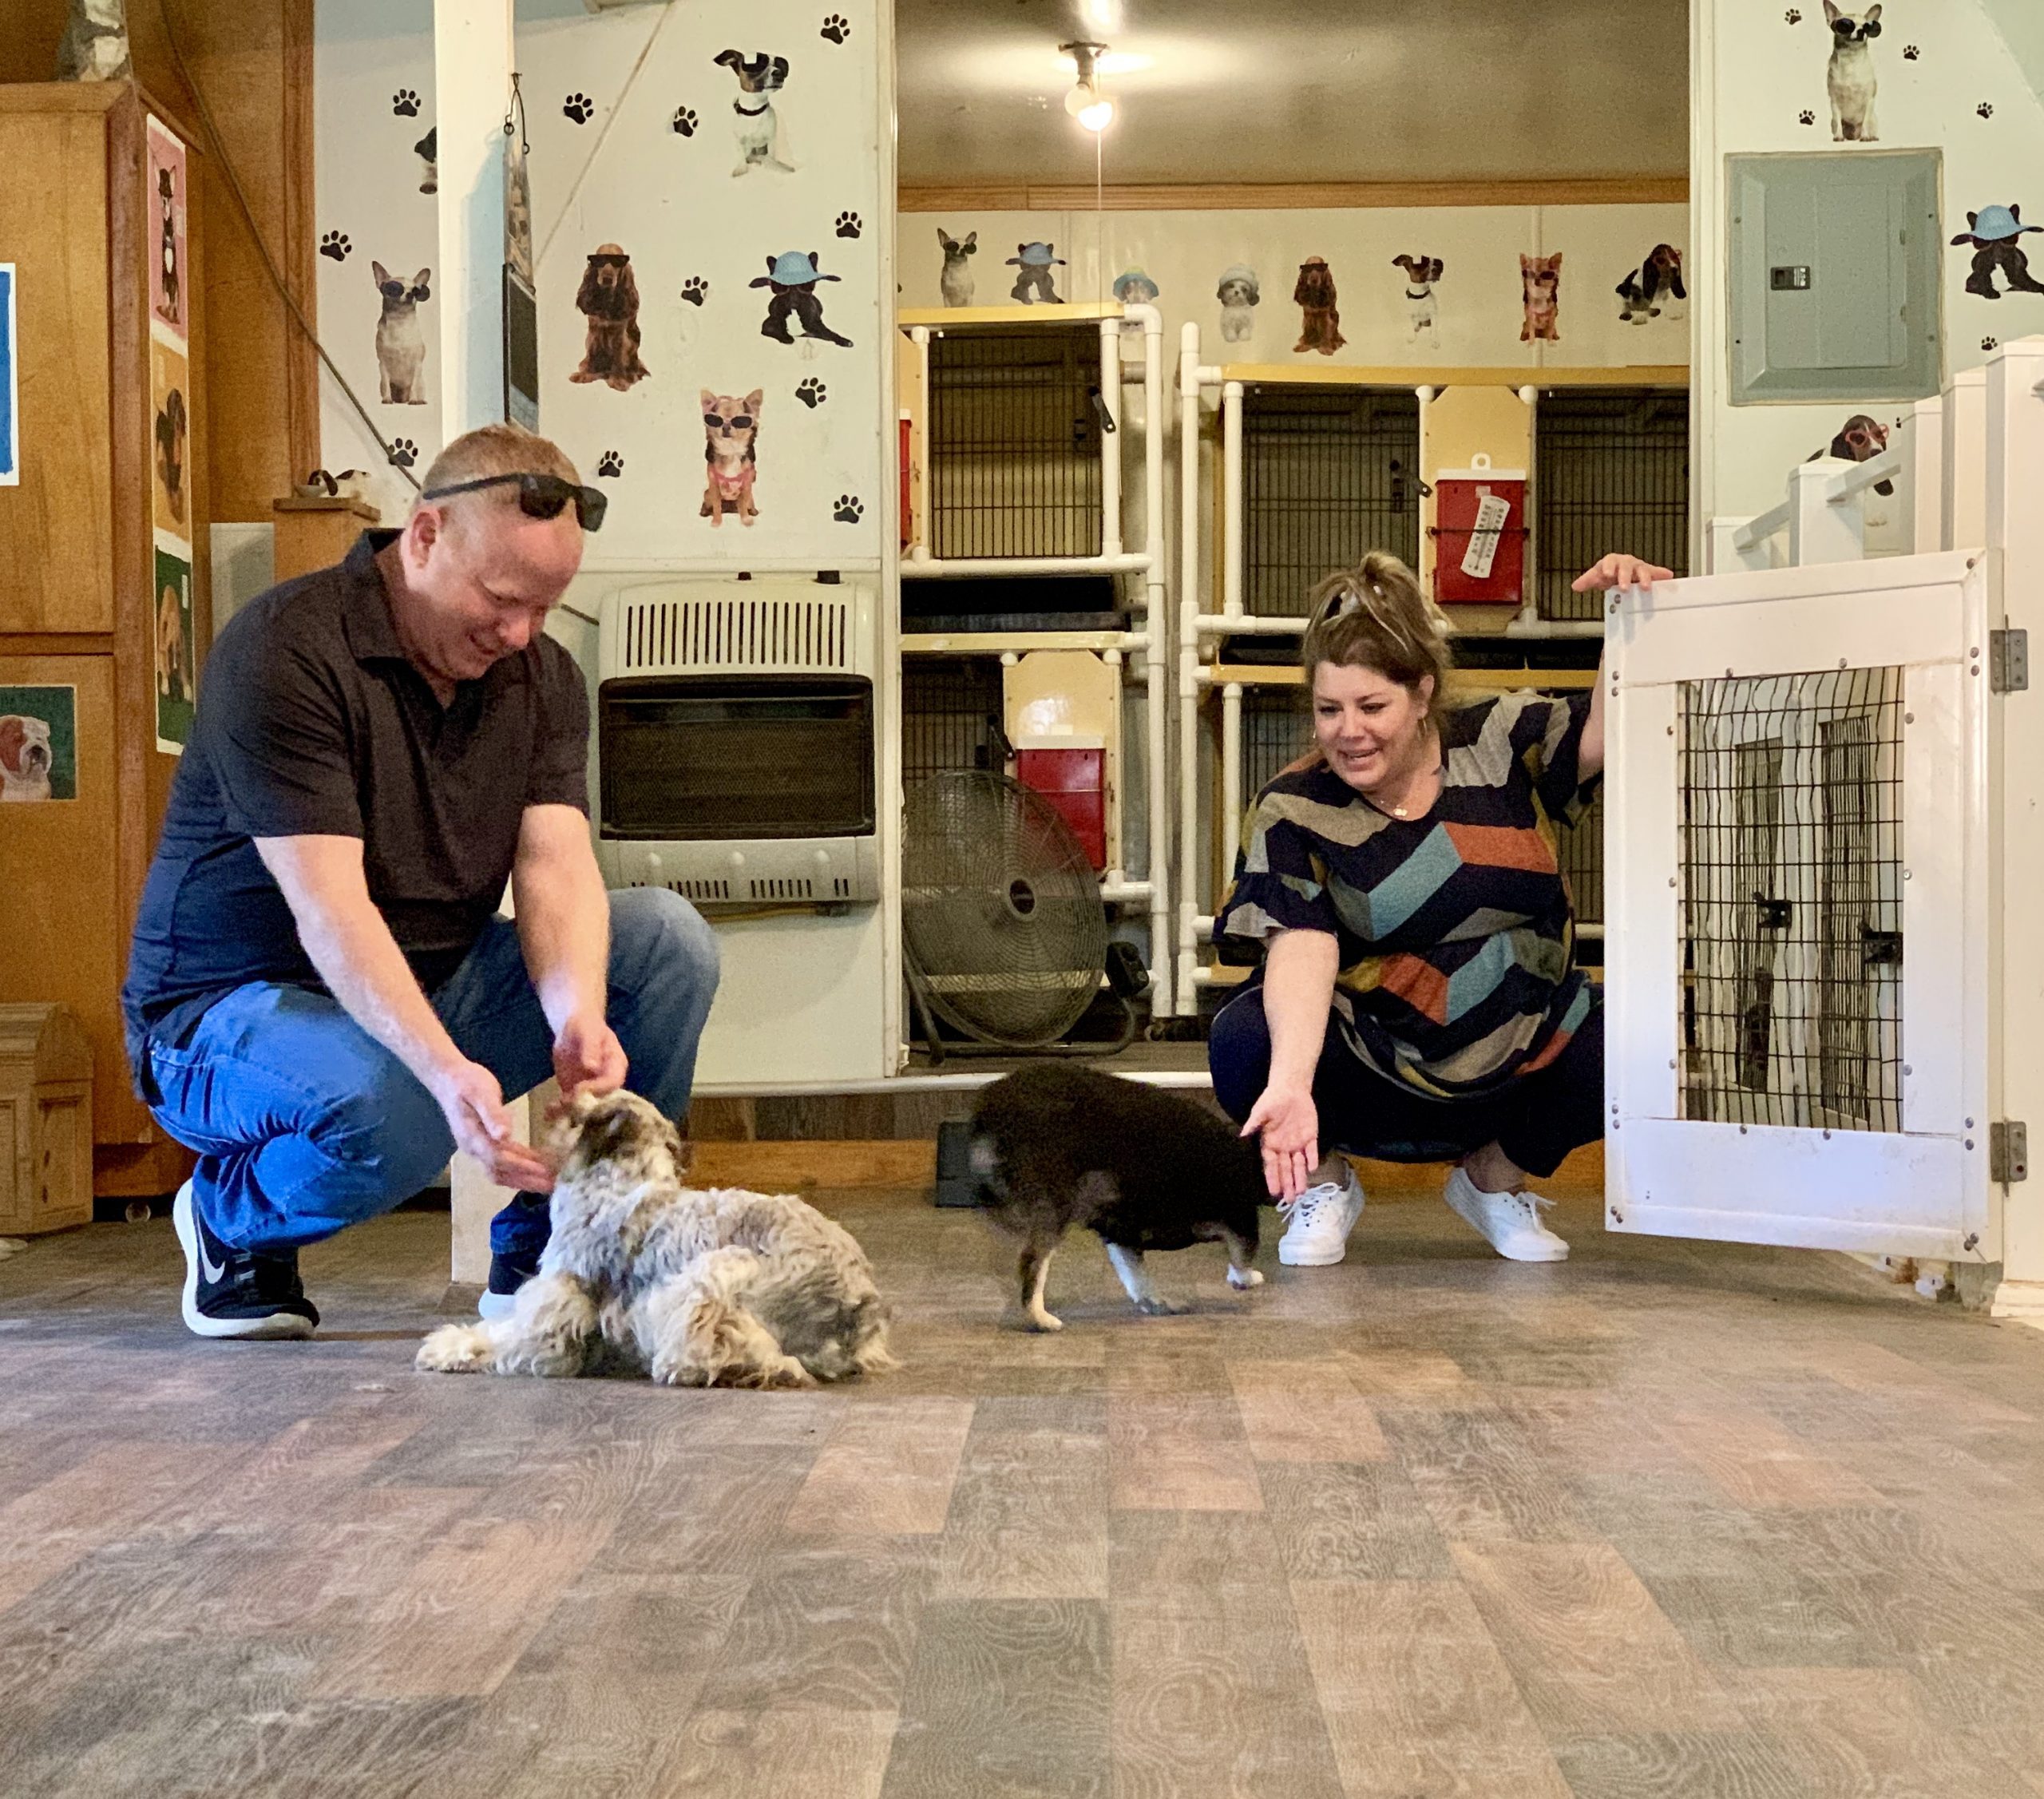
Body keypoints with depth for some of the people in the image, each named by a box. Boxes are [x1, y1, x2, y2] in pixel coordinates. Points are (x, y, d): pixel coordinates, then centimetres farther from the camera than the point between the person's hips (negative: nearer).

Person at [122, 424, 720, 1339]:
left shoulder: (544, 676, 1)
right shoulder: (282, 648, -20)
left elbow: (556, 866, -13)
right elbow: (328, 910, -29)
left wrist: (579, 1017, -34)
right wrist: (448, 1071, -42)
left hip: (436, 990, 7)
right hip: (234, 1007, -6)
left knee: (668, 938, -13)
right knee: (388, 1113, -39)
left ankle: (540, 1254, -3)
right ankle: (230, 1217, -2)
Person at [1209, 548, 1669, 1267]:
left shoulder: (1501, 742, -1)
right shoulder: (1294, 811, -12)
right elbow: (1302, 950, -26)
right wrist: (1289, 1086, -42)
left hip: (1521, 1062, 3)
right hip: (1371, 1078, -3)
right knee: (1244, 1043, -32)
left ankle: (1495, 1178, 7)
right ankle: (1323, 1183, 4)